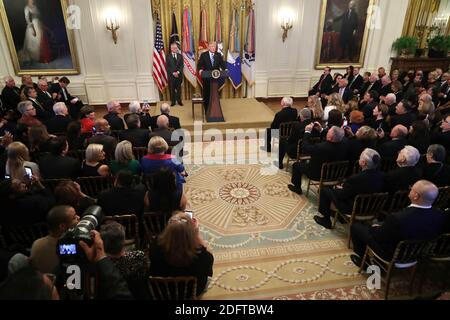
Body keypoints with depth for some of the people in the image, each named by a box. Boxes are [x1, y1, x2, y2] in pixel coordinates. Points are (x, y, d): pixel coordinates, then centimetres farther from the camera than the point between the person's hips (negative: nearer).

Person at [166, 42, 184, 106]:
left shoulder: (180, 56, 9)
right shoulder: (168, 56, 2)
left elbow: (182, 65, 2)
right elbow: (167, 67, -3)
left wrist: (178, 72, -12)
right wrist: (173, 73, -12)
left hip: (179, 75, 2)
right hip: (171, 75, -2)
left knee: (179, 88, 5)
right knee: (172, 89, 1)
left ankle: (179, 101, 14)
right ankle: (173, 101, 9)